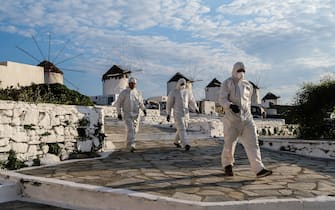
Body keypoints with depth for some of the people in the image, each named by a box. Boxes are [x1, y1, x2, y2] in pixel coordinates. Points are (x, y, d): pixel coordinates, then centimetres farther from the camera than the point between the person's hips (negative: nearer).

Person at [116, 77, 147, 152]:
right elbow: (118, 103, 2)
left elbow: (141, 103, 14)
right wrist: (119, 113, -2)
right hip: (127, 115, -4)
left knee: (134, 130, 12)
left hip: (136, 114, 4)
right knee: (130, 129, -18)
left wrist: (144, 109, -5)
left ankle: (129, 143, 34)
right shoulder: (124, 92, -3)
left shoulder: (138, 93, 7)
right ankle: (132, 146, -24)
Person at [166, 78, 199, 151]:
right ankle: (185, 144, -24)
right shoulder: (173, 92, -6)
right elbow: (169, 103, -2)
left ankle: (176, 141, 35)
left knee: (182, 128, 15)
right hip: (177, 113, -5)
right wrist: (168, 114, -4)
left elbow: (191, 101, 5)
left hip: (186, 113, 5)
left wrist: (195, 109, -11)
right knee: (181, 129, -16)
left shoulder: (188, 91, 5)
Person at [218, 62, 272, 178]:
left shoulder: (248, 85, 12)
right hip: (232, 118, -3)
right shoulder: (227, 83, -3)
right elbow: (222, 100, -12)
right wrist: (231, 105, -30)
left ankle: (259, 169, -13)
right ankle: (227, 165, 30)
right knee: (229, 144, 6)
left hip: (246, 118, 4)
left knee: (252, 143, -8)